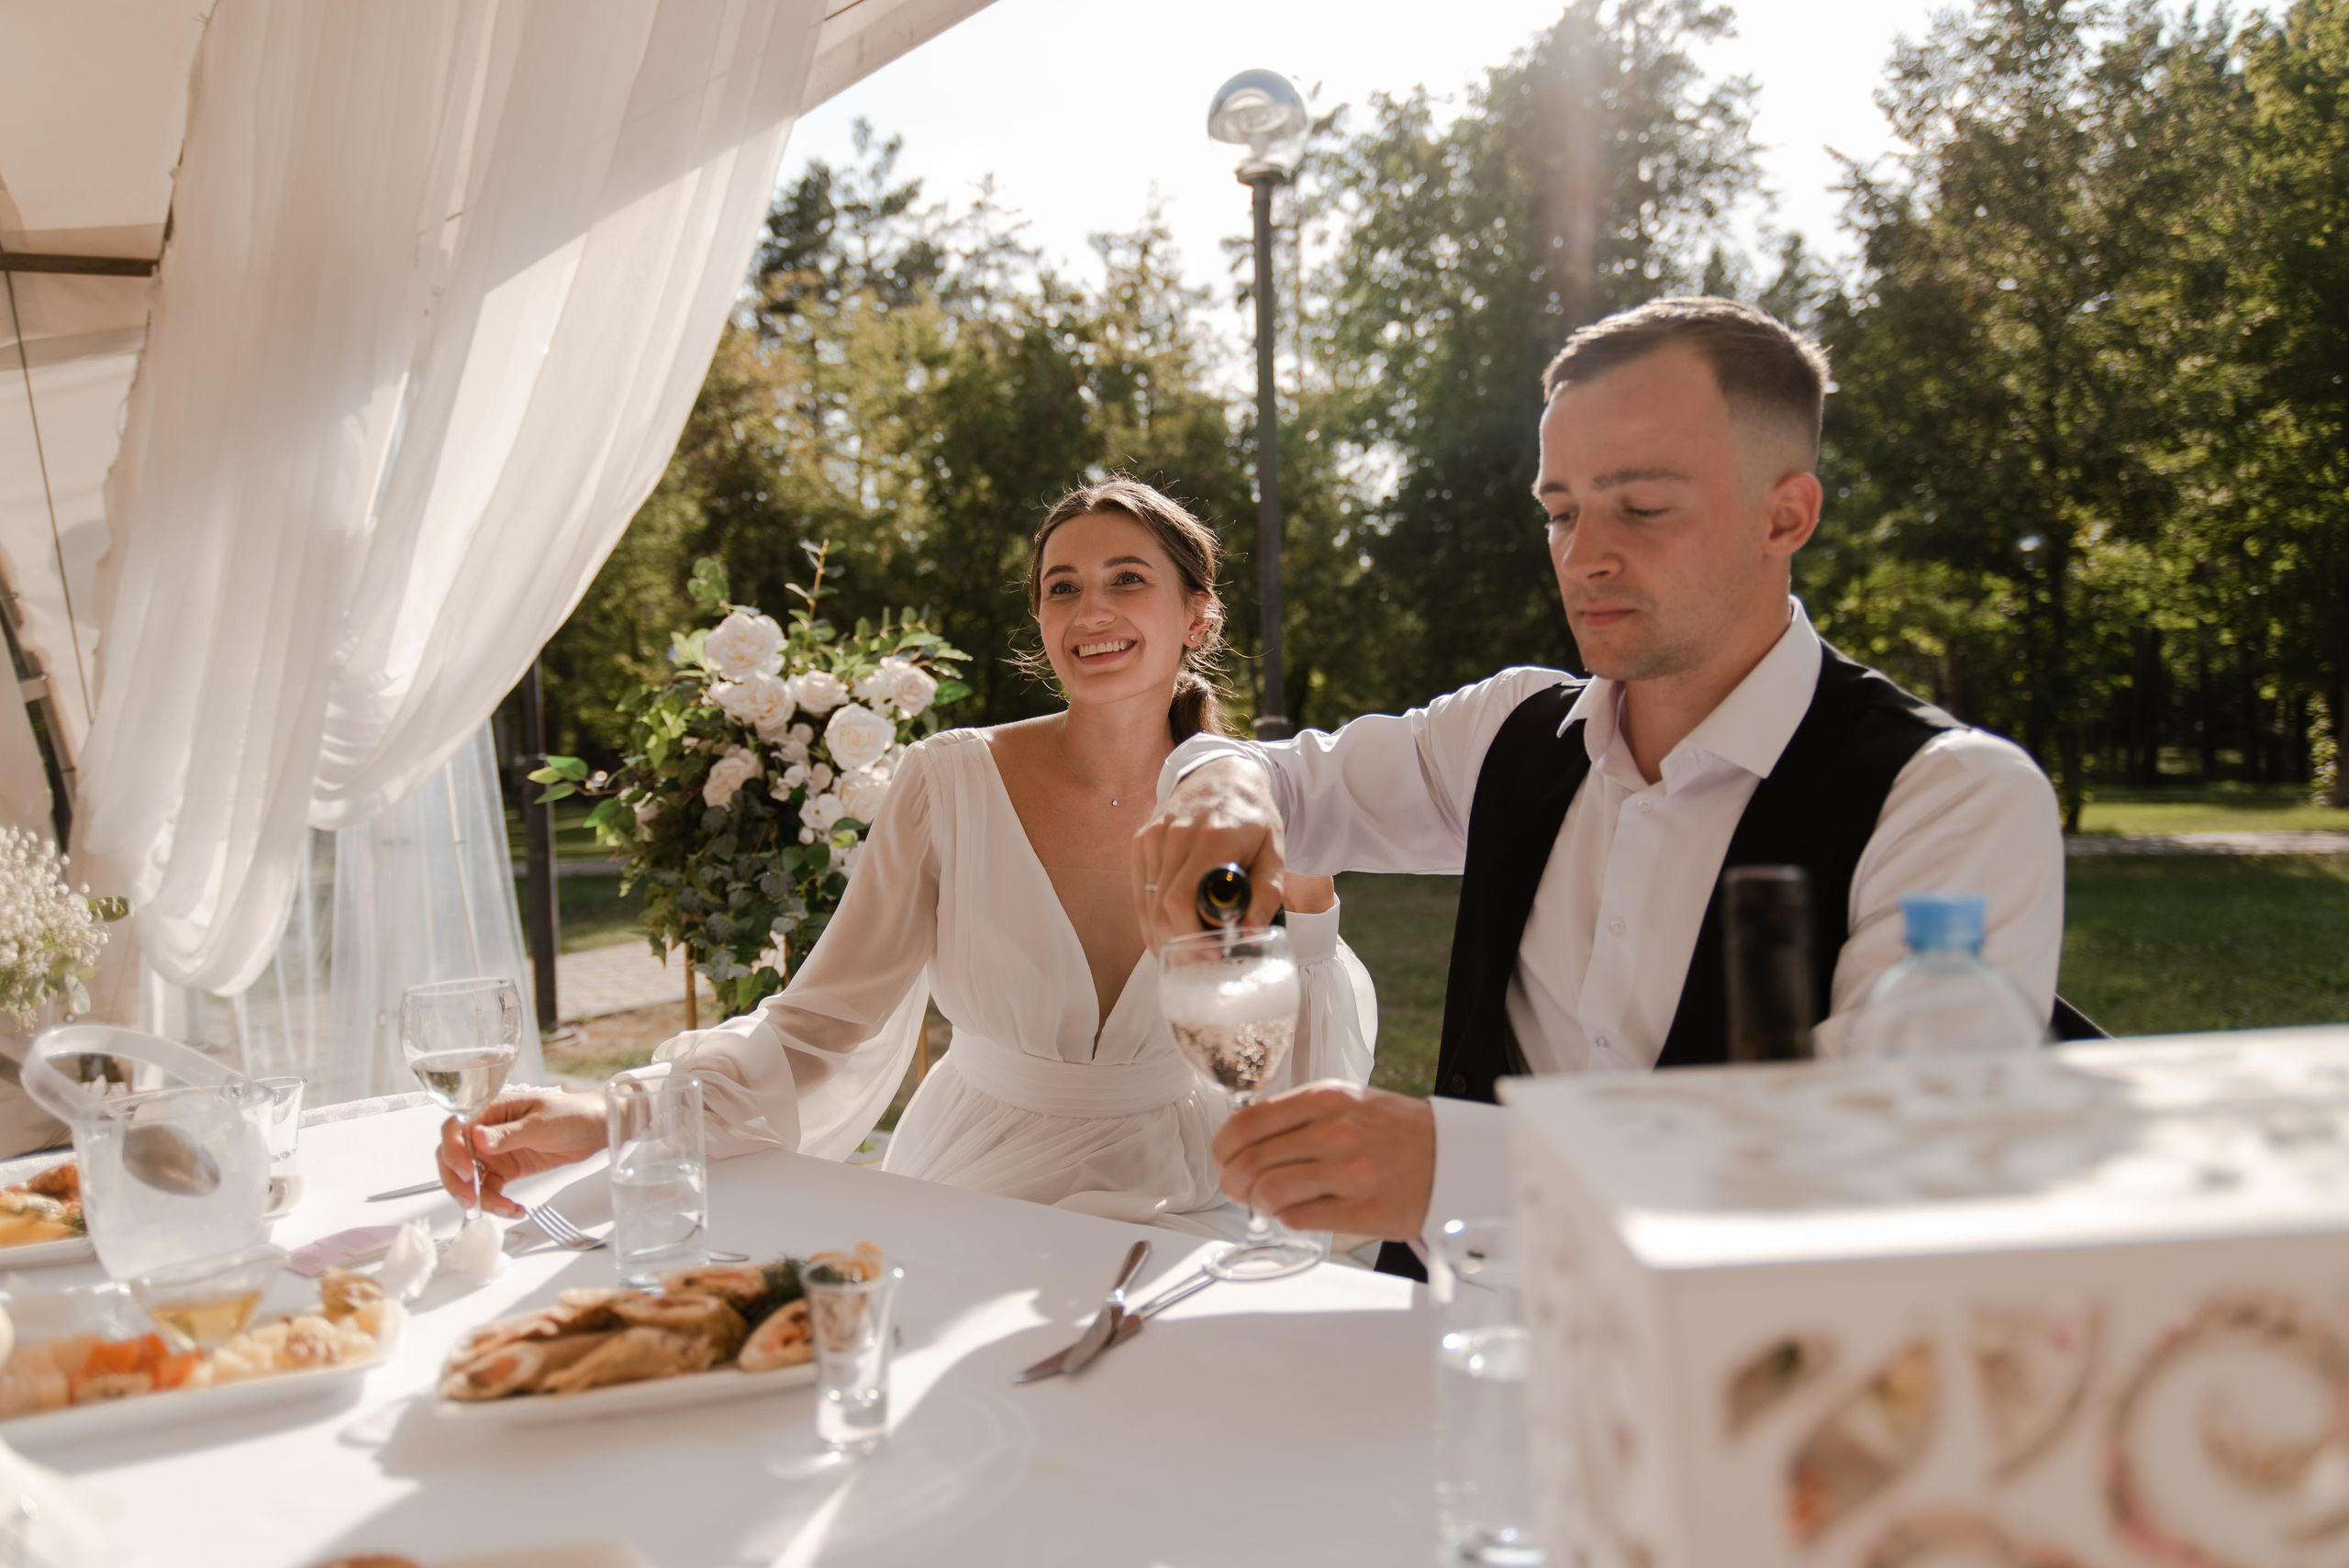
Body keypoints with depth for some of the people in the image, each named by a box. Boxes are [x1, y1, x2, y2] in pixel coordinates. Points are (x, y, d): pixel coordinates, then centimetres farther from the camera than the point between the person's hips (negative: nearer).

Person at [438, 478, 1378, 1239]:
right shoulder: (953, 783, -7)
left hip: (1176, 1222, 0)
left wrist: (1305, 905, -20)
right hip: (965, 1197, 1)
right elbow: (821, 1027, -10)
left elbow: (1313, 1100, -4)